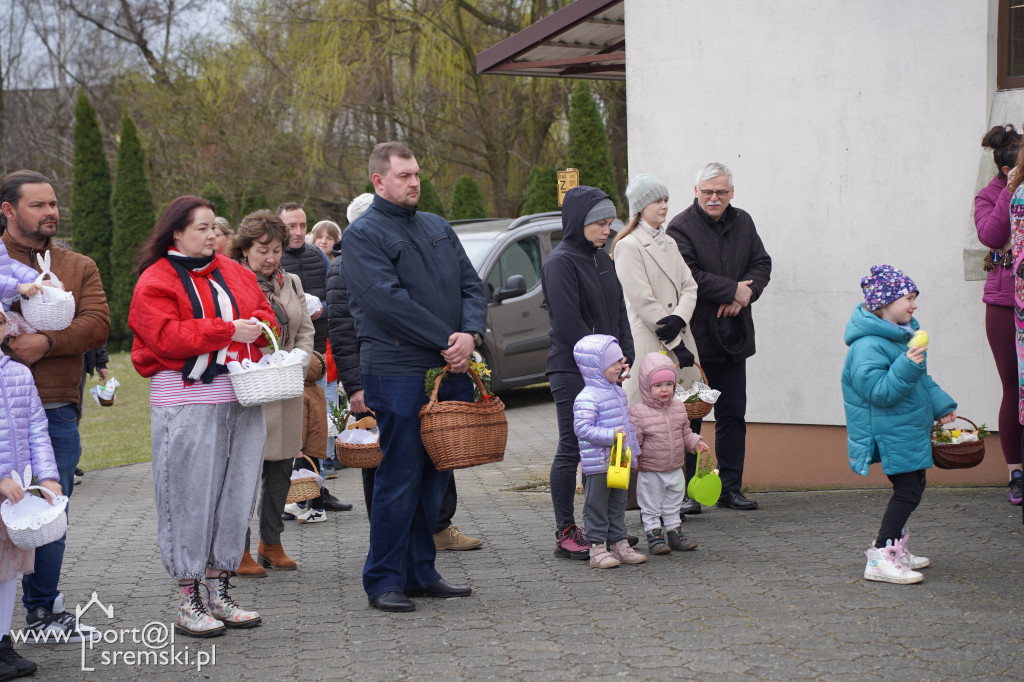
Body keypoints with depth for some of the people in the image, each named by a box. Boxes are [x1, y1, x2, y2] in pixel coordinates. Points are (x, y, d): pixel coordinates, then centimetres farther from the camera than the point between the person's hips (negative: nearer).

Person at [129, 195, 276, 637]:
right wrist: (227, 330, -16)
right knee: (190, 497, -4)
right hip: (186, 405, -6)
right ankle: (188, 603, 4)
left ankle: (219, 595, 16)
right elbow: (167, 337, -14)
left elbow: (264, 315, 22)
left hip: (241, 400, 6)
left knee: (235, 495, 7)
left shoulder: (234, 273, 16)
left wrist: (258, 325, -2)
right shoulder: (155, 281, -3)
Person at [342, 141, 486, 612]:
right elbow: (389, 301, -15)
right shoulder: (362, 236, -3)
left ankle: (421, 572, 20)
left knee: (435, 475, 11)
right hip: (397, 373, -7)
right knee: (400, 478, -5)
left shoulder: (438, 228, 18)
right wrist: (445, 341, -16)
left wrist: (469, 333, -7)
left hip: (451, 371, 7)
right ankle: (384, 581, 3)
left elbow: (471, 285, 13)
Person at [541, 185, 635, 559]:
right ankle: (565, 533, 1)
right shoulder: (560, 262, -11)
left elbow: (619, 311, 18)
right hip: (572, 371, -8)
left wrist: (625, 356, 4)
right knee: (572, 448, -4)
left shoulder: (603, 260, 16)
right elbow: (569, 322, -17)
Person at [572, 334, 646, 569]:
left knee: (618, 504, 15)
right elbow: (582, 428, -23)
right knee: (597, 505, -1)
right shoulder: (587, 398, -16)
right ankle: (596, 547, 4)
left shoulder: (619, 393, 13)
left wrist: (634, 452, 24)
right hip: (598, 463, -9)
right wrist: (610, 436, -29)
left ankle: (619, 543, 22)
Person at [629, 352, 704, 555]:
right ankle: (654, 535, 15)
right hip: (650, 471, -6)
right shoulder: (638, 412, -16)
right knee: (651, 507, 5)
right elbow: (633, 438, -15)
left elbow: (685, 432, 15)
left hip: (675, 469, 6)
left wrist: (695, 443, -1)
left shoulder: (679, 408, 4)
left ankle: (674, 533, 29)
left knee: (673, 505, 18)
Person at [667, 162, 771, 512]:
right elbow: (688, 276, -20)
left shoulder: (743, 223, 10)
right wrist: (733, 290, -16)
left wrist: (744, 296, -10)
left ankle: (730, 489, 19)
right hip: (694, 336, -6)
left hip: (733, 336, 6)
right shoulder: (681, 227, -10)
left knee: (733, 415, 11)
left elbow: (762, 264, 9)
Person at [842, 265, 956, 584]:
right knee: (908, 490, -13)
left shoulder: (903, 334, 11)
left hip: (908, 428, 10)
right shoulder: (868, 346, -22)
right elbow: (880, 391, -28)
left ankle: (894, 549, 29)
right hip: (890, 434, -10)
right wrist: (906, 367, -36)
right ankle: (880, 559, -11)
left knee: (913, 486, 17)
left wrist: (940, 405, 20)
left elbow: (921, 381, 23)